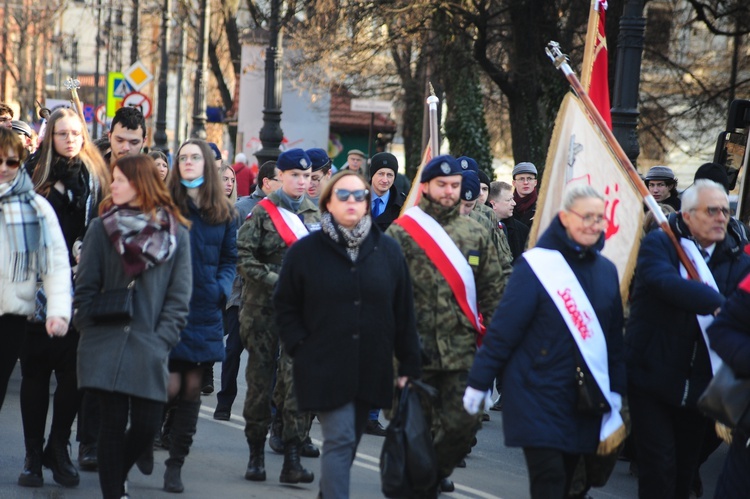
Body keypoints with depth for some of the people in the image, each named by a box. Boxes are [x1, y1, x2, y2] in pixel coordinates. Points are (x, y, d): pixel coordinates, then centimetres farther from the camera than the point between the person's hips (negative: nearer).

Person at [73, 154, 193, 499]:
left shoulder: (176, 234, 5)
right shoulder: (102, 228, 5)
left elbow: (179, 296, 3)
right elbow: (86, 286, 5)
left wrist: (162, 339, -5)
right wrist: (90, 329, -4)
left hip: (149, 350, 1)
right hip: (107, 345, -1)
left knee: (146, 426, 0)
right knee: (113, 423, -4)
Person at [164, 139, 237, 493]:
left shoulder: (224, 214, 8)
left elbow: (230, 258, 14)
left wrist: (223, 287, -3)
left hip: (205, 311, 3)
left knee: (192, 388, 4)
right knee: (171, 387, -10)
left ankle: (175, 465, 12)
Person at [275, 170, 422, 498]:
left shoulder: (387, 251, 5)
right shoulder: (305, 251, -1)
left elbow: (403, 311, 7)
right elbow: (285, 306, 5)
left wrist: (409, 366, 5)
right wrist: (300, 347, -6)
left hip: (371, 369, 3)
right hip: (325, 369, -3)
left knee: (349, 441, 13)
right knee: (340, 440, -11)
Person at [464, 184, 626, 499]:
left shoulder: (606, 270, 8)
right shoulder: (537, 265, -9)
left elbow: (614, 335, 14)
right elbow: (503, 328, -9)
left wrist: (616, 391, 12)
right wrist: (479, 382, -9)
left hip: (585, 402, 5)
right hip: (538, 398, -5)